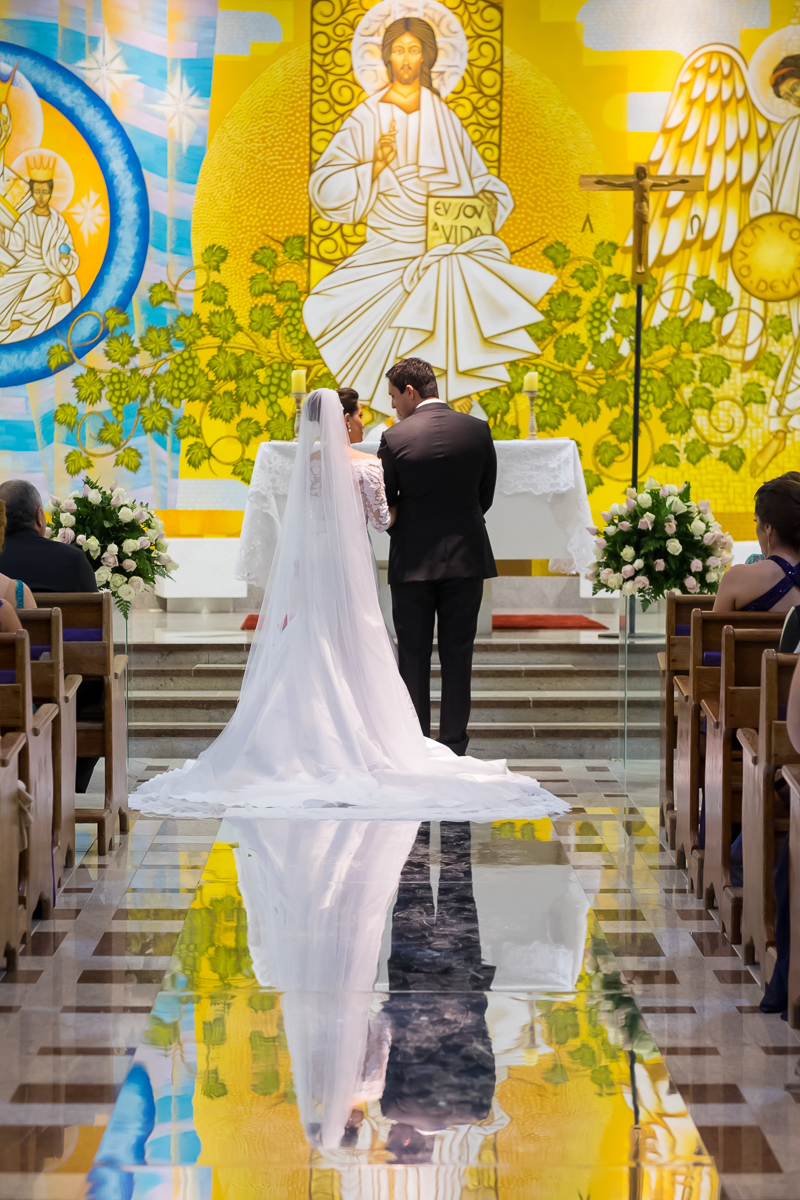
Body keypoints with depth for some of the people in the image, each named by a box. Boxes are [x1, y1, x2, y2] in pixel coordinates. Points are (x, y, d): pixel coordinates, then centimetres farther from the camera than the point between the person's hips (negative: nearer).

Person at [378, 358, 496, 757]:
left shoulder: (395, 438, -10)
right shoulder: (477, 430, -1)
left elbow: (383, 504, -1)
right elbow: (485, 496, 7)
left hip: (413, 560, -2)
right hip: (466, 558, 2)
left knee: (413, 658, 6)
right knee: (457, 656, 7)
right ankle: (454, 747, 8)